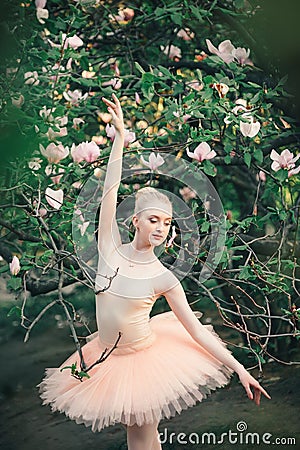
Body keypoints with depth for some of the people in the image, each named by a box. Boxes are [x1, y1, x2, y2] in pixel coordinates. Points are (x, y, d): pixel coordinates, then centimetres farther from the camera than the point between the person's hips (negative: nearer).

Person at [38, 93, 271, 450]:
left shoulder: (163, 279, -11)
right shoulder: (111, 249, -6)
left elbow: (197, 330, -7)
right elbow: (110, 189, -10)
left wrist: (239, 369, -11)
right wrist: (119, 135, -12)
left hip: (144, 360, -2)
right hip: (106, 359, 3)